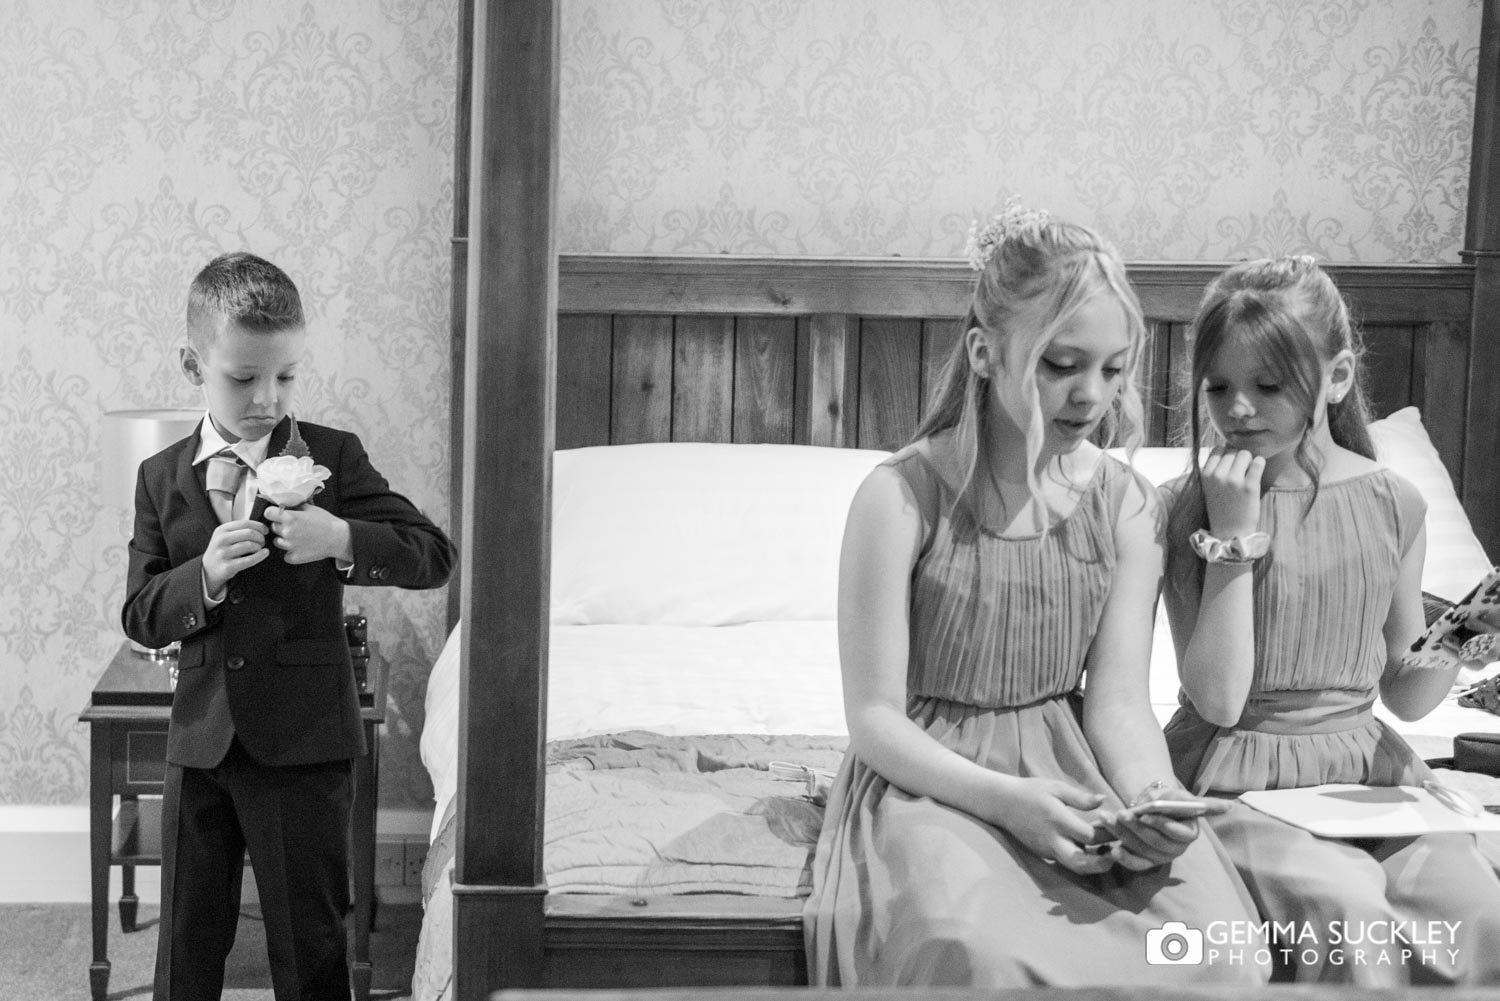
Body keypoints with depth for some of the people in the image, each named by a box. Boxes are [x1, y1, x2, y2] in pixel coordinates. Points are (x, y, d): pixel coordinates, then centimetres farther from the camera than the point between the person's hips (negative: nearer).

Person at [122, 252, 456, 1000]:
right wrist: (205, 576, -19)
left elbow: (434, 554, -6)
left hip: (306, 741, -3)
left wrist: (341, 538, -22)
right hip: (200, 740, 3)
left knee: (309, 938, 6)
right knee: (187, 939, 13)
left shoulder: (332, 459, -3)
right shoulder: (162, 477, 4)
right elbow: (140, 616, 1)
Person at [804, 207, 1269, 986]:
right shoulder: (902, 497, -10)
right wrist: (1004, 798, -24)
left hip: (1074, 774, 4)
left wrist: (1150, 794, -21)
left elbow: (1119, 701, 1)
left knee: (1220, 953, -23)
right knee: (989, 956, -37)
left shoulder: (1125, 505, 3)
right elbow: (875, 718, -8)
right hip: (932, 779, -4)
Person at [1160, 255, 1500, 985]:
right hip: (1240, 777, -3)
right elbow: (1218, 699, -12)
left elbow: (1406, 696, 13)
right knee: (1346, 909, -31)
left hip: (1364, 762, 4)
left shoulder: (1390, 504, 5)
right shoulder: (1189, 506, -5)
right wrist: (1232, 536, -15)